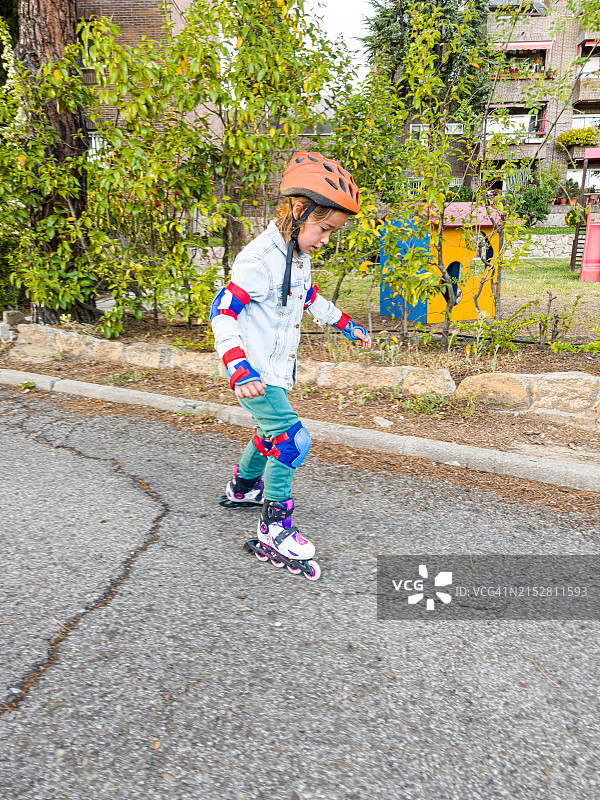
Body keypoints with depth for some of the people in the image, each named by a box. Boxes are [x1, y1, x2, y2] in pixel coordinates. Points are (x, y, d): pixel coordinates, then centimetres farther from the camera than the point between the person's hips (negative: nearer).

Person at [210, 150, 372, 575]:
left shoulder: (299, 257, 9)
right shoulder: (261, 259, -22)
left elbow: (310, 298, 27)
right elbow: (222, 311, -26)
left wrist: (346, 323, 32)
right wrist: (240, 369, -36)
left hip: (277, 370, 10)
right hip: (255, 373, -10)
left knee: (272, 433, 23)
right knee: (291, 440, -15)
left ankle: (242, 487, 48)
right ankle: (275, 527, 0)